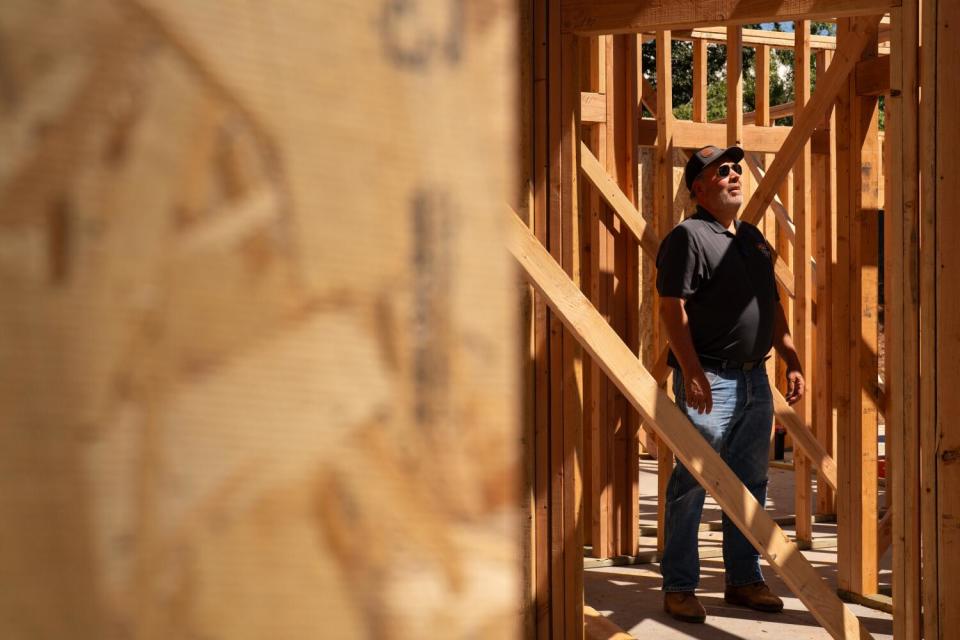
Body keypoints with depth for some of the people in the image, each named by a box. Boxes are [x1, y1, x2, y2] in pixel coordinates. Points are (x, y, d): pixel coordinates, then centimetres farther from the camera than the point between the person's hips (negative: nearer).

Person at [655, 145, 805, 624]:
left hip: (755, 379, 8)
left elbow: (772, 308, 23)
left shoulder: (754, 238, 17)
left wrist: (792, 361, 15)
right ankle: (678, 587, 3)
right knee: (691, 484, -3)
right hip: (709, 380, -8)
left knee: (750, 482, 12)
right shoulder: (688, 236, -8)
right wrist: (692, 373, -21)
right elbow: (673, 310, -14)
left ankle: (743, 579, 21)